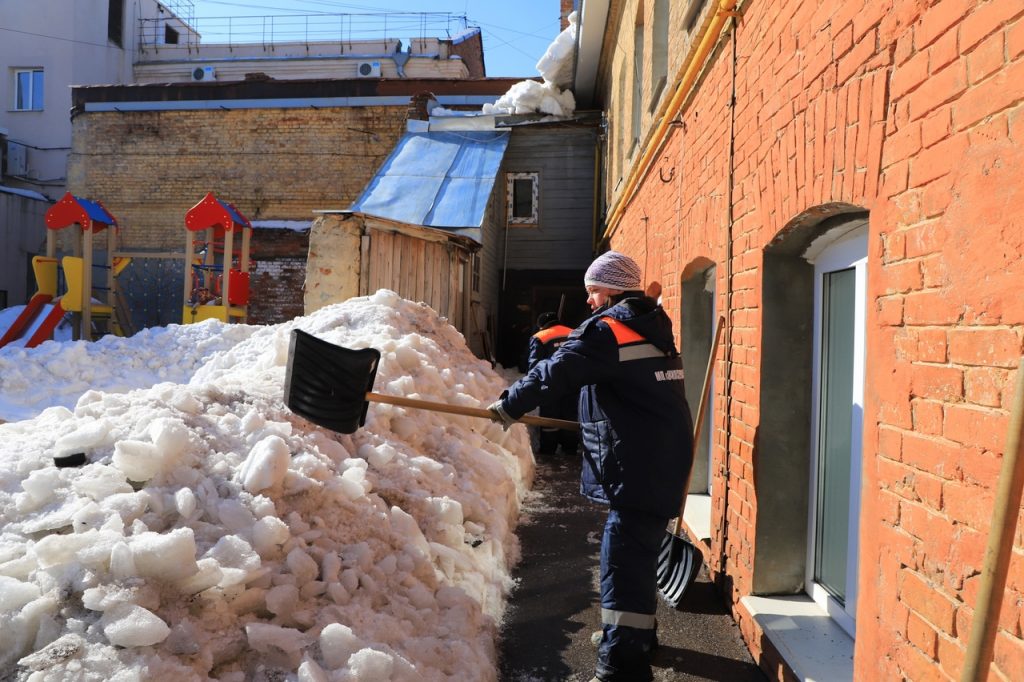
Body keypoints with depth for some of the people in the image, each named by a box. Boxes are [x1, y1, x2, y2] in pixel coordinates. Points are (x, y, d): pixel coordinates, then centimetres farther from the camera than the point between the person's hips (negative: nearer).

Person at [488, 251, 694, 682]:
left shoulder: (607, 329, -14)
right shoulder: (652, 327, 16)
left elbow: (557, 373, -17)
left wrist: (509, 406, -6)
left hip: (639, 468, -10)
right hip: (662, 461, 10)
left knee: (623, 560, -8)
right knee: (636, 550, 22)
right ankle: (638, 633, 36)